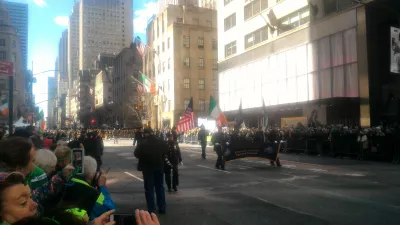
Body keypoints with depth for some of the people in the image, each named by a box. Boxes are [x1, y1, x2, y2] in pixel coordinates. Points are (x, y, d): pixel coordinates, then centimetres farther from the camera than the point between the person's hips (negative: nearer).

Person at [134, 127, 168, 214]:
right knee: (160, 187, 15)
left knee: (149, 188, 5)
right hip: (159, 167, 4)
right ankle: (162, 208, 18)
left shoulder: (142, 144, -19)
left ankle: (151, 209, 6)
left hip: (147, 168, -4)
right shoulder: (162, 142, -4)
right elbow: (166, 151, 12)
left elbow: (136, 154, -9)